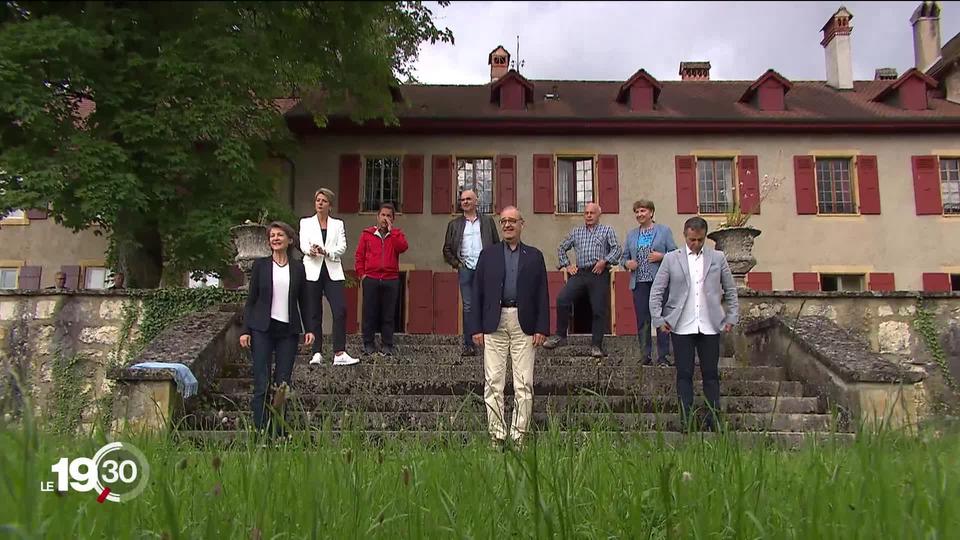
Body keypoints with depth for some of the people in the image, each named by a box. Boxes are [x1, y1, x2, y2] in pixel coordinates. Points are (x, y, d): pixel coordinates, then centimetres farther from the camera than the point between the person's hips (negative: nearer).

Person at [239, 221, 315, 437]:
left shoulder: (298, 268, 8)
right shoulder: (260, 265, 4)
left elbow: (304, 301, 12)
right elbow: (251, 299, 4)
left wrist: (309, 328, 2)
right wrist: (245, 330, -3)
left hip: (288, 331, 2)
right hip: (262, 330, -1)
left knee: (283, 384, 3)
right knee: (262, 385, -3)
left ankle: (278, 433, 12)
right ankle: (260, 433, 4)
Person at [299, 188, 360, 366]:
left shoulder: (338, 224, 13)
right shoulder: (306, 222, 11)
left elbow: (342, 247, 0)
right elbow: (303, 245, -3)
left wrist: (327, 251, -19)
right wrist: (311, 250, -27)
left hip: (333, 272, 0)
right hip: (312, 272, 0)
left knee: (340, 310, -12)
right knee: (315, 313, 2)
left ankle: (339, 353, -11)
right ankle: (316, 353, 9)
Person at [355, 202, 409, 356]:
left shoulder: (397, 234, 10)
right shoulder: (367, 233, 8)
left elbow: (403, 247, -11)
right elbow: (359, 255, 7)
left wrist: (391, 231, -9)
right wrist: (361, 274, -1)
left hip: (391, 280, 0)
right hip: (371, 279, 0)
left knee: (388, 314, 3)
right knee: (369, 313, 4)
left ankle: (388, 345, 10)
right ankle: (368, 344, 12)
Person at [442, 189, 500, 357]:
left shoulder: (487, 221, 11)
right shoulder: (454, 224, 13)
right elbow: (447, 249, 14)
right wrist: (456, 263, 1)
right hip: (465, 269, 1)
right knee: (467, 307, 0)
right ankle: (469, 345, 4)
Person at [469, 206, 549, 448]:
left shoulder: (534, 256, 12)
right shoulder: (488, 256, 12)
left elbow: (542, 294, 8)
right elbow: (477, 294, 8)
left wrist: (542, 328, -1)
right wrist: (476, 328, 0)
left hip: (524, 325, 0)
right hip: (494, 324, 0)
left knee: (524, 384, -1)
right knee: (493, 382, -1)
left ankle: (519, 435, 7)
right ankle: (497, 435, 6)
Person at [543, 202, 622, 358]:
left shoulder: (607, 230, 10)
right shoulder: (576, 232, 19)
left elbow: (616, 249, 0)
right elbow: (562, 249, 26)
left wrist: (605, 261, -14)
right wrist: (567, 265, 14)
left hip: (599, 274, -2)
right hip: (580, 273, 2)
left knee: (599, 310, -2)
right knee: (562, 299, -17)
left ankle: (596, 346, 7)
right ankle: (560, 336, -6)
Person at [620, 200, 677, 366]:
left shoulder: (664, 231, 6)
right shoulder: (631, 235, 16)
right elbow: (623, 257, 17)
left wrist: (661, 256, -15)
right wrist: (627, 263, -4)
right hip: (639, 283, 3)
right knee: (642, 321, 5)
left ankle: (662, 357, 5)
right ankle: (646, 356, 13)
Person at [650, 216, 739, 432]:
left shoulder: (718, 258, 9)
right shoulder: (671, 259, 5)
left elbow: (730, 290, 14)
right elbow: (656, 291, 5)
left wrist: (731, 317, 7)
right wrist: (659, 319, -2)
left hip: (710, 326, 1)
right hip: (681, 327, -1)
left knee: (711, 374, 5)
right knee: (684, 374, 2)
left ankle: (713, 419, 12)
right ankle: (685, 420, 8)